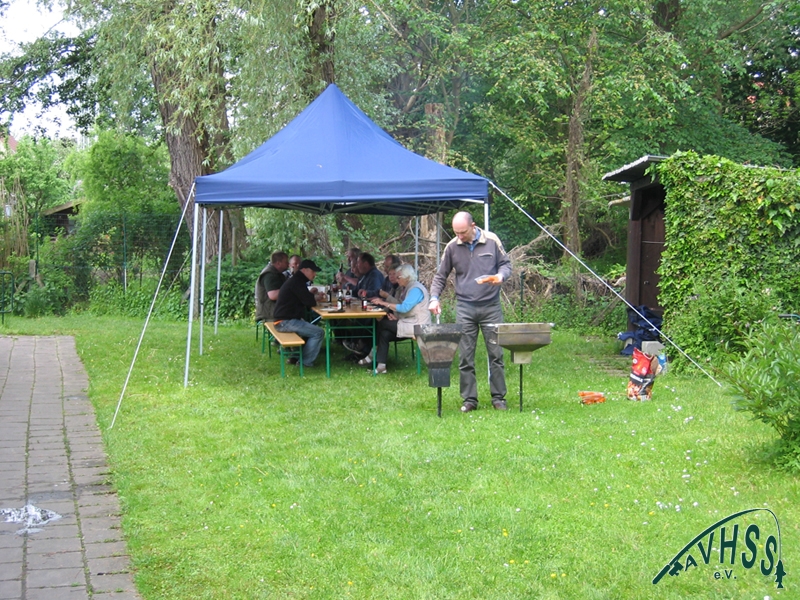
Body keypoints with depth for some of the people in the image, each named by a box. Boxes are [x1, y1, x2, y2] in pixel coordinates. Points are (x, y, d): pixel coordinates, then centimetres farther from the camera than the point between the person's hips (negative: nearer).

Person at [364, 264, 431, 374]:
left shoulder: (416, 289, -16)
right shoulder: (408, 288, 16)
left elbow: (404, 308, -25)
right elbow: (403, 306, 17)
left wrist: (384, 303, -20)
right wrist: (395, 317, -3)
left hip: (417, 326, -9)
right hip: (408, 324, 9)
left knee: (382, 324, -12)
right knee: (384, 334, -10)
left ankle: (373, 354, 3)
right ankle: (381, 365, -11)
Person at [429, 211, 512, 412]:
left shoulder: (491, 241, -2)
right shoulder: (452, 247, 1)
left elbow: (506, 264, 9)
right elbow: (440, 276, 9)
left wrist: (500, 276, -13)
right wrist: (434, 298, -5)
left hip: (491, 306, -1)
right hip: (465, 308, 1)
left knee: (496, 354, 3)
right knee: (465, 356, 1)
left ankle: (498, 397, 13)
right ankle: (469, 399, 10)